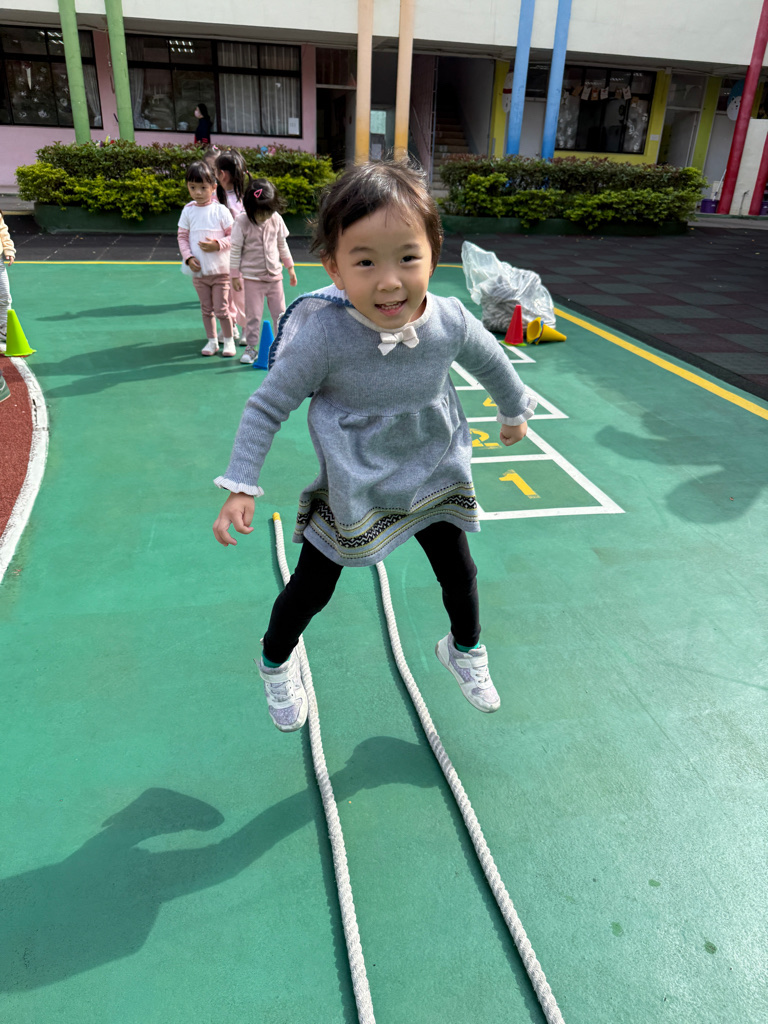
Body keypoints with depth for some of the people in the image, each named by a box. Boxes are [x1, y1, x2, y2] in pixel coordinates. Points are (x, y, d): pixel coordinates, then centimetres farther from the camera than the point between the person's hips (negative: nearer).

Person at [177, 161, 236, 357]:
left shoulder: (220, 210, -6)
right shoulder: (188, 211, 3)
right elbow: (182, 236, 7)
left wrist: (218, 244, -20)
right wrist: (188, 257, -7)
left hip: (220, 269, -3)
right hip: (198, 270, 3)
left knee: (221, 309, -2)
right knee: (206, 309, 11)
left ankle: (229, 340, 17)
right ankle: (212, 341, 25)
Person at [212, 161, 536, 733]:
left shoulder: (452, 323, -19)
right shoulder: (323, 337, -29)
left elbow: (493, 364, 5)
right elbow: (267, 408, -16)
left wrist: (515, 412, 21)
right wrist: (241, 487, -19)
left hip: (433, 476, 3)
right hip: (351, 488, -3)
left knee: (459, 571, 16)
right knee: (311, 589, 7)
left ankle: (464, 649, 50)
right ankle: (276, 663, 41)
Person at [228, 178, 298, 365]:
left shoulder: (276, 219, -2)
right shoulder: (242, 221, -12)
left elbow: (282, 244, 11)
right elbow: (235, 250, -8)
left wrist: (290, 268, 13)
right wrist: (235, 276, -8)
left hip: (274, 275, 3)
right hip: (252, 276, -3)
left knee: (280, 312, 10)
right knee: (253, 314, 2)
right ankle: (251, 347, 14)